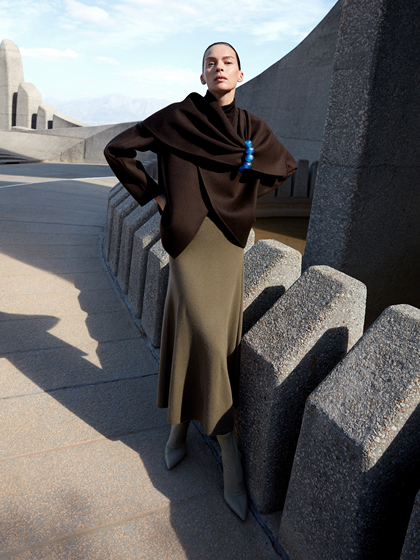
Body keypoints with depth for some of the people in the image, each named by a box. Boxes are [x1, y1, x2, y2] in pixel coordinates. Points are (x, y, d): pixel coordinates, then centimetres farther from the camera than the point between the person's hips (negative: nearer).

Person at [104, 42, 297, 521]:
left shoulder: (252, 128, 10)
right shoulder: (177, 116, 1)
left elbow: (286, 166, 24)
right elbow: (118, 148, 5)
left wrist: (245, 195, 12)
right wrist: (153, 194, 1)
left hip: (229, 240, 3)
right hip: (189, 237, -3)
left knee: (211, 338, 3)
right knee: (205, 337, -12)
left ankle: (181, 422, 28)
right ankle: (229, 454, 4)